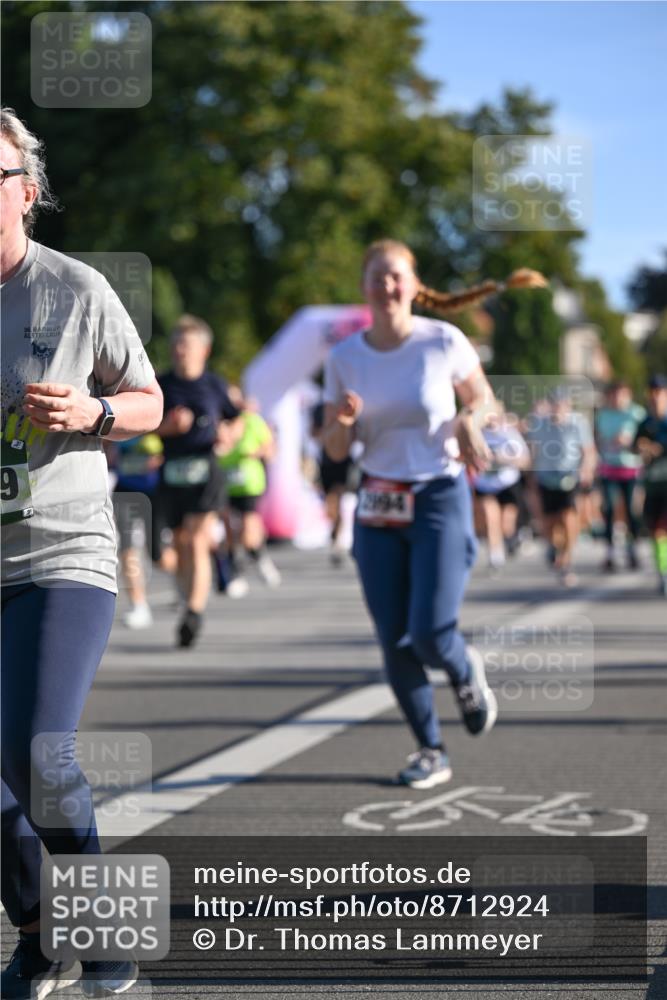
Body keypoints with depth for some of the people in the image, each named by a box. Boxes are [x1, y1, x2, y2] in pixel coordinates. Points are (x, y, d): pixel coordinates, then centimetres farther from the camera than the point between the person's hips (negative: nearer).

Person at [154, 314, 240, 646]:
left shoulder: (215, 385, 6)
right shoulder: (162, 385, 7)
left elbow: (237, 419, 16)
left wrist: (229, 433, -5)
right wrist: (168, 426, -12)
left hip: (205, 471, -3)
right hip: (171, 471, 3)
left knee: (197, 542, -15)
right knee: (180, 544, 10)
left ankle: (194, 610, -22)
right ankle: (192, 601, 26)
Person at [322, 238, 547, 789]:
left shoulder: (444, 341, -7)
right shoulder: (344, 357, 0)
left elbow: (480, 395, 11)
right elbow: (336, 450, 4)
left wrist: (469, 422, -12)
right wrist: (342, 421, -18)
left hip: (440, 500, -3)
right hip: (378, 506, 3)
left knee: (430, 635, -14)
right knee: (394, 641, -1)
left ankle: (467, 672, 23)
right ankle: (431, 752, 17)